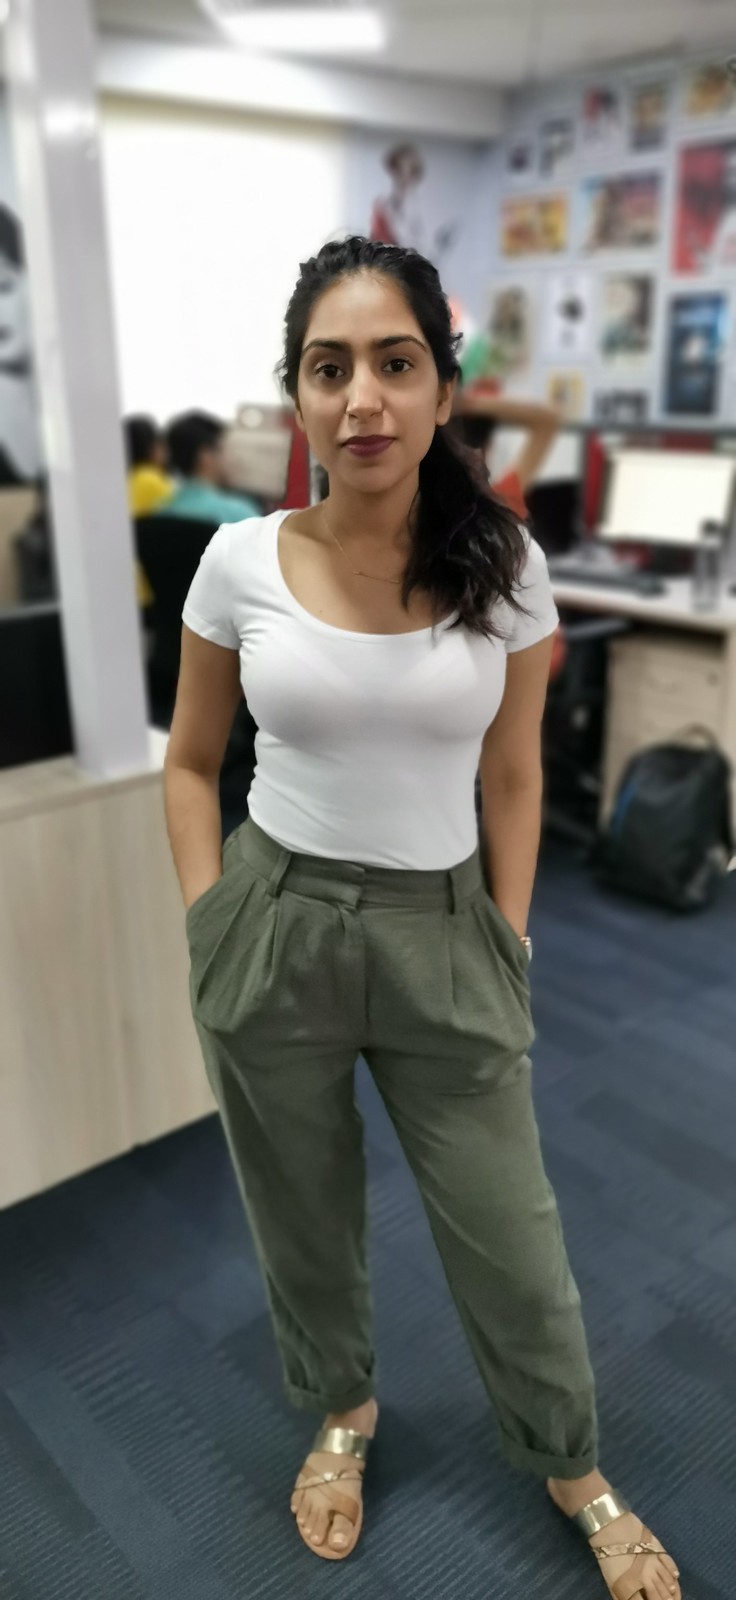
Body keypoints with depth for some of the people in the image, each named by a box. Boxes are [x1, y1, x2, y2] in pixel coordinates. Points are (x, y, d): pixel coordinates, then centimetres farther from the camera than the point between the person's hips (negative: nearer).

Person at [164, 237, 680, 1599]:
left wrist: (509, 941, 2)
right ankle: (342, 1409, 52)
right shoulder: (240, 562, -8)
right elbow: (191, 762, 4)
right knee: (303, 1209, 20)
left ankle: (572, 1468, 44)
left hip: (442, 932, 0)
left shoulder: (503, 566, -7)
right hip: (273, 923, 1)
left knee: (509, 1233, 12)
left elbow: (512, 774, 3)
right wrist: (212, 929, -1)